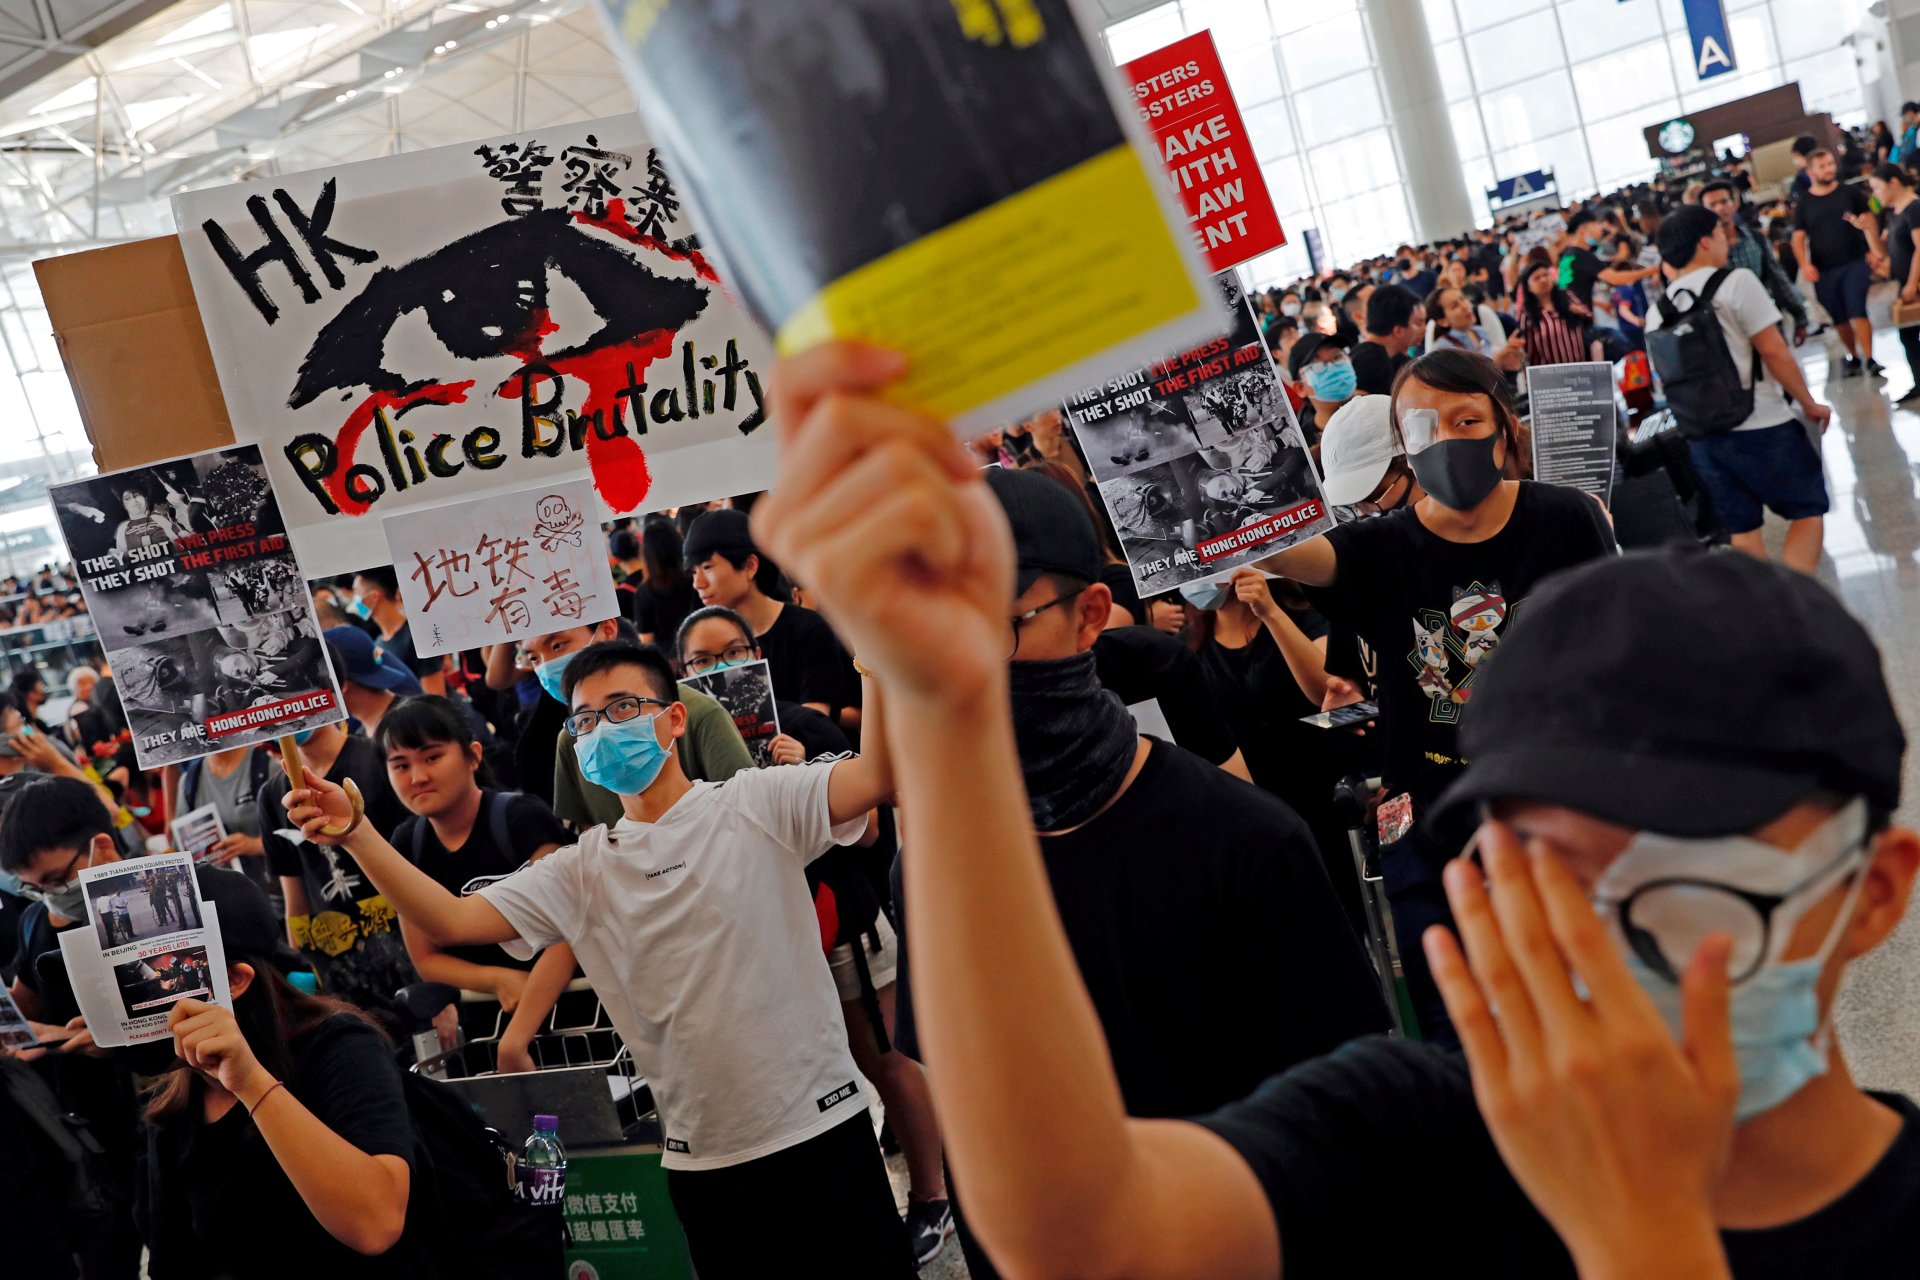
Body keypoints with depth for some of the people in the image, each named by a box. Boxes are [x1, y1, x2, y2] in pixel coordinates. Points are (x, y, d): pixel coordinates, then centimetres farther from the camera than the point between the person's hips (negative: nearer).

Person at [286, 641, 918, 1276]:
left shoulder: (755, 804, -2)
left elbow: (881, 773, -17)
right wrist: (356, 834, -15)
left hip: (823, 1128, -3)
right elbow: (451, 921, -3)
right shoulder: (582, 870, 7)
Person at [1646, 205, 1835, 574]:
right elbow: (1773, 351, -10)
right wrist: (1809, 403, 1)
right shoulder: (1736, 282, -10)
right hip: (1761, 427, -5)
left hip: (1701, 436, 6)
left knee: (1742, 531, 12)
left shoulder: (1657, 312, 6)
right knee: (1808, 510, 7)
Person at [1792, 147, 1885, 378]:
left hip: (1855, 262, -2)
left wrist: (1876, 252, -9)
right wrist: (1804, 264, -11)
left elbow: (1869, 221, 4)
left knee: (1857, 311, -14)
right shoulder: (1803, 204, 6)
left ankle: (1869, 359, -13)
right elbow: (1798, 238, 5)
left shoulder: (1850, 192, 4)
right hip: (1824, 271, 2)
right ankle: (1853, 357, 25)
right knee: (1839, 318, 9)